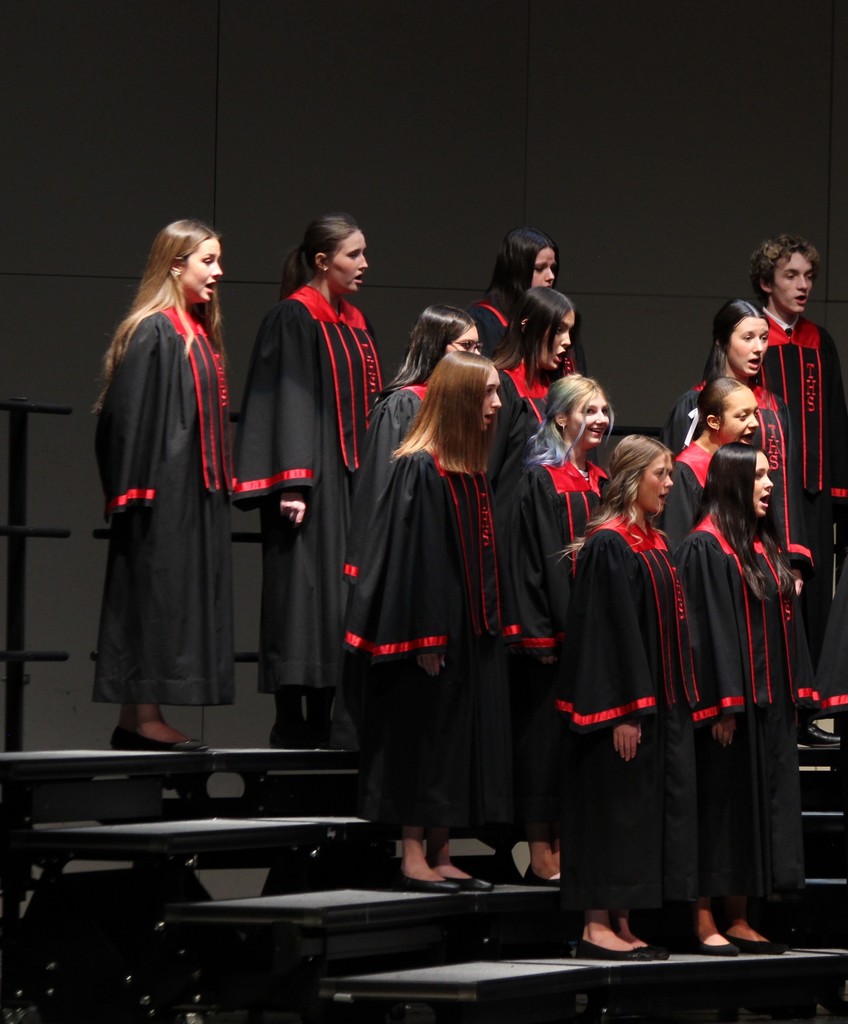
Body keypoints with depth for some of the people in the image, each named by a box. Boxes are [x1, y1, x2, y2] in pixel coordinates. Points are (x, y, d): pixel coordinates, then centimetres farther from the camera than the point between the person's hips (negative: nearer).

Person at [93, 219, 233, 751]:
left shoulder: (201, 335, 17)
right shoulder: (153, 333, -11)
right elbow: (131, 412, -16)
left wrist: (219, 485, 18)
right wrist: (136, 492, -21)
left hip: (197, 492, 9)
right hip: (163, 489, -9)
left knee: (185, 598, 7)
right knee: (156, 592, -7)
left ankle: (138, 719, 9)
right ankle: (143, 717, -5)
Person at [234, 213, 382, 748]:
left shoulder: (356, 325, 17)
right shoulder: (293, 319, -7)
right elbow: (286, 402, -14)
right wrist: (291, 484, -21)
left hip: (352, 482, 8)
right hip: (311, 483, -8)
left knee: (342, 602, 6)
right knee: (305, 595, -10)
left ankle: (322, 721, 9)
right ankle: (291, 725, -8)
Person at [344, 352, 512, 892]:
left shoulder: (474, 471, 13)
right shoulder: (421, 469, -13)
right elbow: (413, 554, -17)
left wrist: (490, 624, 16)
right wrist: (425, 639, -20)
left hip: (471, 633, 9)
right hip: (434, 636, -9)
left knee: (462, 740, 9)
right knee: (426, 734, -4)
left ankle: (441, 854, 14)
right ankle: (414, 855, 1)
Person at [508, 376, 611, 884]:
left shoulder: (601, 483, 15)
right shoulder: (540, 480, -7)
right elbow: (531, 559, -12)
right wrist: (542, 635, -18)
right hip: (553, 634, -7)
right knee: (548, 742, -4)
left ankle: (566, 852, 13)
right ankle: (543, 857, 0)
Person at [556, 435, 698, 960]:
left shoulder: (653, 543, 15)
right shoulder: (608, 544, -13)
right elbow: (608, 629, -18)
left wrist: (679, 700, 16)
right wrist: (625, 711, -22)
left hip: (659, 701, 9)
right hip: (623, 703, -9)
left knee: (649, 810, 8)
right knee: (614, 809, -7)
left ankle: (621, 926, 11)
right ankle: (598, 926, -3)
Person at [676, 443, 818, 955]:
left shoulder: (766, 547, 16)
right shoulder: (706, 547, -10)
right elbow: (707, 626, -16)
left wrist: (794, 692, 11)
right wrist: (720, 705, -20)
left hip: (770, 703, 8)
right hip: (730, 704, -8)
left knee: (763, 803, 8)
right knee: (721, 804, -5)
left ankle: (739, 918, 13)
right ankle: (705, 921, -1)